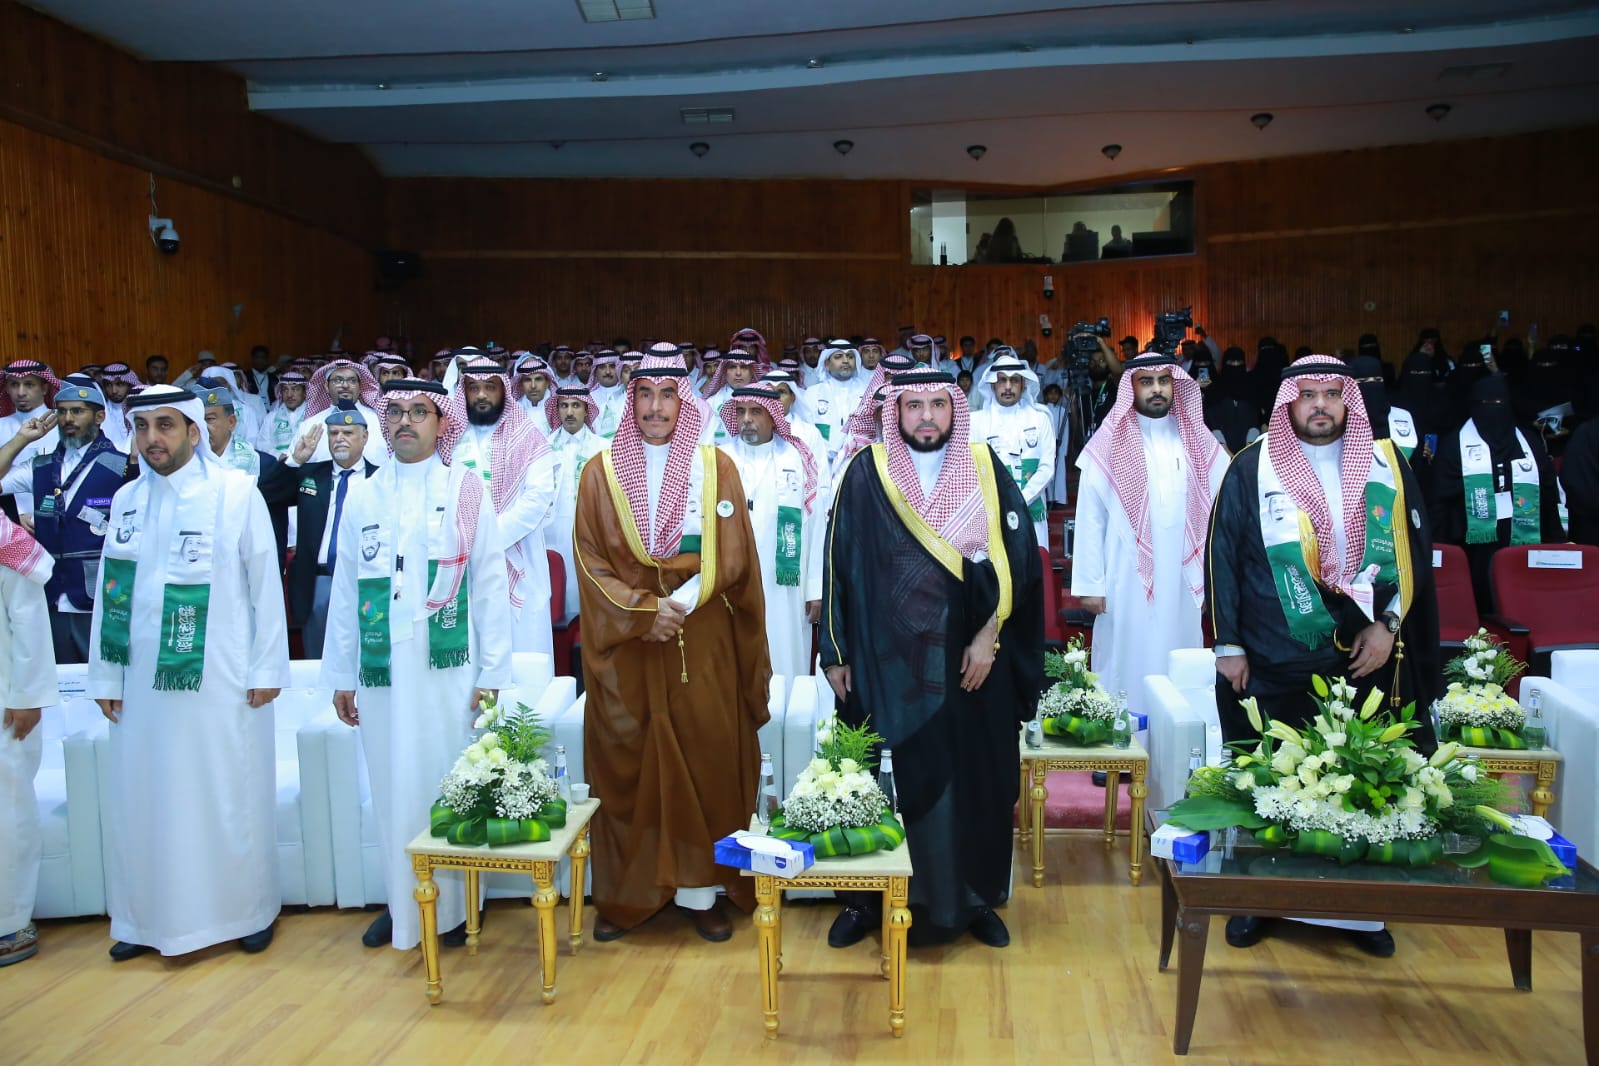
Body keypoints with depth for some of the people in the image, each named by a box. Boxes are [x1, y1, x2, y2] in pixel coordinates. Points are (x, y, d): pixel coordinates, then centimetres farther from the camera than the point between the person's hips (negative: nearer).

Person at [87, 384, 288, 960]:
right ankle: (148, 918, 25)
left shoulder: (237, 491, -5)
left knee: (229, 795, 5)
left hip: (220, 677, -4)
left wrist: (267, 668, -6)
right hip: (144, 678, 4)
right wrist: (104, 675, 7)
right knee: (143, 797, 10)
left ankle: (249, 910, 21)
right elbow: (109, 592, 9)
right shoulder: (126, 499, 8)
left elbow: (265, 582, -5)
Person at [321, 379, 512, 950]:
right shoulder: (362, 496, 9)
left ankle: (455, 905, 18)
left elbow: (491, 584, -2)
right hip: (381, 670, 3)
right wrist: (340, 675, 10)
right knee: (393, 790, 9)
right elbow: (344, 589, 11)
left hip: (447, 667, -3)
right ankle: (402, 904, 24)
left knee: (448, 785, 3)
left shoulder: (467, 491, 0)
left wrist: (491, 674, -5)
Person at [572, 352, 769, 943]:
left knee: (704, 760, 3)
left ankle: (699, 890, 15)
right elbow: (592, 563, -1)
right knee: (625, 763, 4)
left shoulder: (717, 468, 3)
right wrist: (645, 612, -14)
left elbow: (732, 558, -1)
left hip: (702, 640, 0)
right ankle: (623, 894, 16)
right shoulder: (601, 472, 3)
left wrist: (678, 604, -15)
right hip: (624, 641, 0)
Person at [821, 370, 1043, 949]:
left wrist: (988, 637, -7)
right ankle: (869, 898, 21)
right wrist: (836, 654, 0)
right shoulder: (866, 472, -1)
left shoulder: (983, 466, 2)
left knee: (975, 778, 8)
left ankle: (975, 897, 25)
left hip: (971, 658, 1)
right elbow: (840, 565, 1)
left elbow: (1016, 556, 0)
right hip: (888, 658, -1)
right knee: (886, 779, 4)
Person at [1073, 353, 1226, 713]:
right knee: (1128, 669, 3)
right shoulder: (1109, 444, -2)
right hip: (1128, 581, -3)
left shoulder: (1198, 442, 7)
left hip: (1183, 581, 3)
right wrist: (1089, 584, -6)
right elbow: (1090, 518, -3)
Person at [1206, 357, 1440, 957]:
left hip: (1366, 660, 2)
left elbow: (1417, 550, 9)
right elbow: (1222, 556, 1)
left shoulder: (1387, 466, 7)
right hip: (1272, 664, -1)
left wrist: (1389, 623, -3)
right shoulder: (1252, 469, 1)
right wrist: (1228, 643, -3)